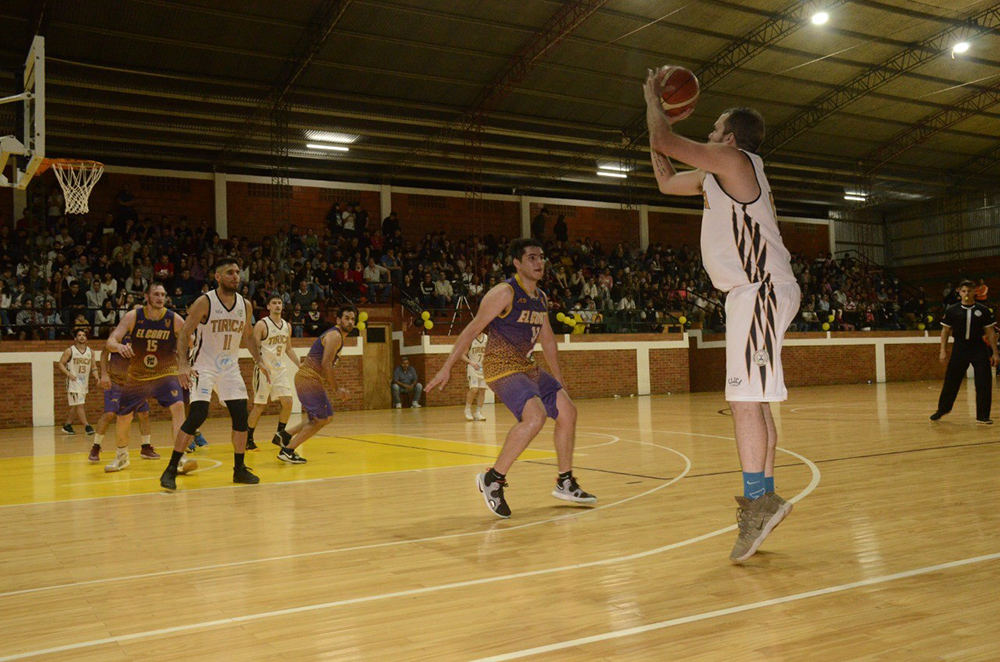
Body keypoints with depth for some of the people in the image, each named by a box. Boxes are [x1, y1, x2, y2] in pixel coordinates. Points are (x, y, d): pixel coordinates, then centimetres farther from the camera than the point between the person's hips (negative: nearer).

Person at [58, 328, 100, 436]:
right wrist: (69, 374, -22)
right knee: (80, 405, -12)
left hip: (84, 382, 6)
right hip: (73, 382, -6)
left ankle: (67, 426, 26)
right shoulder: (69, 351, -7)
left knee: (75, 406, 14)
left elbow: (93, 366, 13)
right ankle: (87, 426, -14)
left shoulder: (90, 351, 7)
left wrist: (96, 376, -5)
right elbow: (60, 364, -7)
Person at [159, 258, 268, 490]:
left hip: (230, 367, 5)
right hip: (204, 366, -5)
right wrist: (183, 364, -24)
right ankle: (171, 470, -7)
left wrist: (259, 361, 6)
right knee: (197, 416, -17)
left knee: (241, 416, 1)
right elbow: (184, 334, -12)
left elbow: (247, 336, 16)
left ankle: (240, 469, 15)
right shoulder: (204, 302, -13)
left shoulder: (245, 305, 2)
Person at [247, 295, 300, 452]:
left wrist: (300, 365, 12)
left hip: (281, 369, 6)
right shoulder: (261, 325, -9)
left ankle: (279, 435, 13)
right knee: (259, 406, -1)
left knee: (288, 402, -2)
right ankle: (248, 439, 12)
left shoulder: (287, 326, 10)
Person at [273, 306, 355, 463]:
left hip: (306, 378, 10)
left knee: (326, 416, 17)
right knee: (319, 419, -4)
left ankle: (284, 435, 17)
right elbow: (325, 364, -22)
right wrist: (336, 389, -18)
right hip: (309, 379, -10)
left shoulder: (335, 335, 19)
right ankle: (287, 451, -1)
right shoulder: (335, 336, -13)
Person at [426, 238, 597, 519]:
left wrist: (560, 382, 24)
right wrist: (447, 368, -16)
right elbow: (473, 329, -14)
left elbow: (547, 340, 22)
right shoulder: (505, 293, -13)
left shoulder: (541, 298, 12)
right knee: (535, 416, -27)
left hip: (527, 367, 9)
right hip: (501, 367, -9)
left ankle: (565, 483, 19)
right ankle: (492, 479, -15)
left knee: (567, 411, 7)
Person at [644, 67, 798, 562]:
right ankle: (764, 499, 18)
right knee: (753, 398, 12)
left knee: (746, 396, -15)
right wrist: (663, 114, 29)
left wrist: (653, 101, 10)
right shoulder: (715, 176, 21)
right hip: (753, 293, 10)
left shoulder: (735, 160, -6)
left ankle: (757, 501, -16)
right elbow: (665, 180, 32)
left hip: (761, 290, -10)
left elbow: (663, 142, -9)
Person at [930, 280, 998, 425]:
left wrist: (995, 353, 0)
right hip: (959, 349, 0)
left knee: (984, 384, -2)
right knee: (951, 381, 5)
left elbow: (990, 332, 3)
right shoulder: (952, 310, 0)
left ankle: (982, 417, 8)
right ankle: (942, 410, 25)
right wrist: (943, 351, 0)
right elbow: (945, 330, 6)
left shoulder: (983, 310, 0)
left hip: (979, 349, 0)